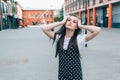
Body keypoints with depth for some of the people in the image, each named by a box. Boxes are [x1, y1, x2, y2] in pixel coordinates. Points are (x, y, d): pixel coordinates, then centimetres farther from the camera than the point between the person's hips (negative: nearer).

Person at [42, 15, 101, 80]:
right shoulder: (58, 37, -3)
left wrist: (80, 26, -12)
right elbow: (44, 29, -13)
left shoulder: (79, 38, -11)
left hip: (75, 74, -2)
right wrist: (61, 22, -9)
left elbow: (97, 30, -21)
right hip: (62, 73, 2)